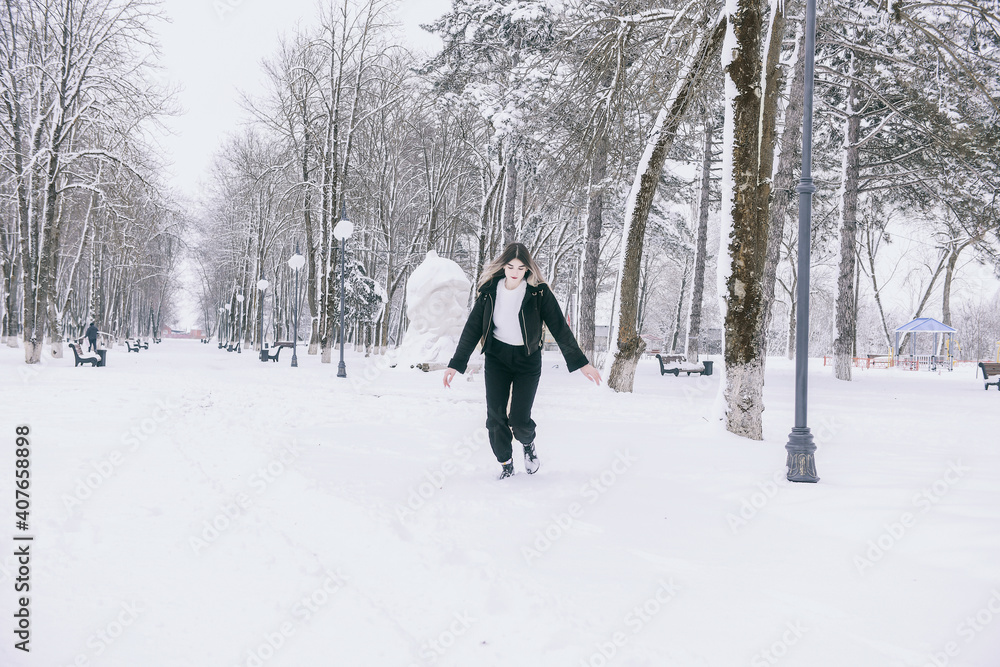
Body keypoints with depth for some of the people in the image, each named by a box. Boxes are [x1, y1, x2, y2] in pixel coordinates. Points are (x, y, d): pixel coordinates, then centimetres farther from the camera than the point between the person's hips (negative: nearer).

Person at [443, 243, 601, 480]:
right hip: (497, 358, 2)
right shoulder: (489, 291, -4)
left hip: (527, 360, -2)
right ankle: (505, 463, 17)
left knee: (519, 420, -11)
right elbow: (472, 327, 1)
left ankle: (528, 442, 25)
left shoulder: (539, 292, -12)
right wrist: (456, 363, -1)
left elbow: (560, 328, -9)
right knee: (495, 416, -6)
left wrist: (581, 362, -10)